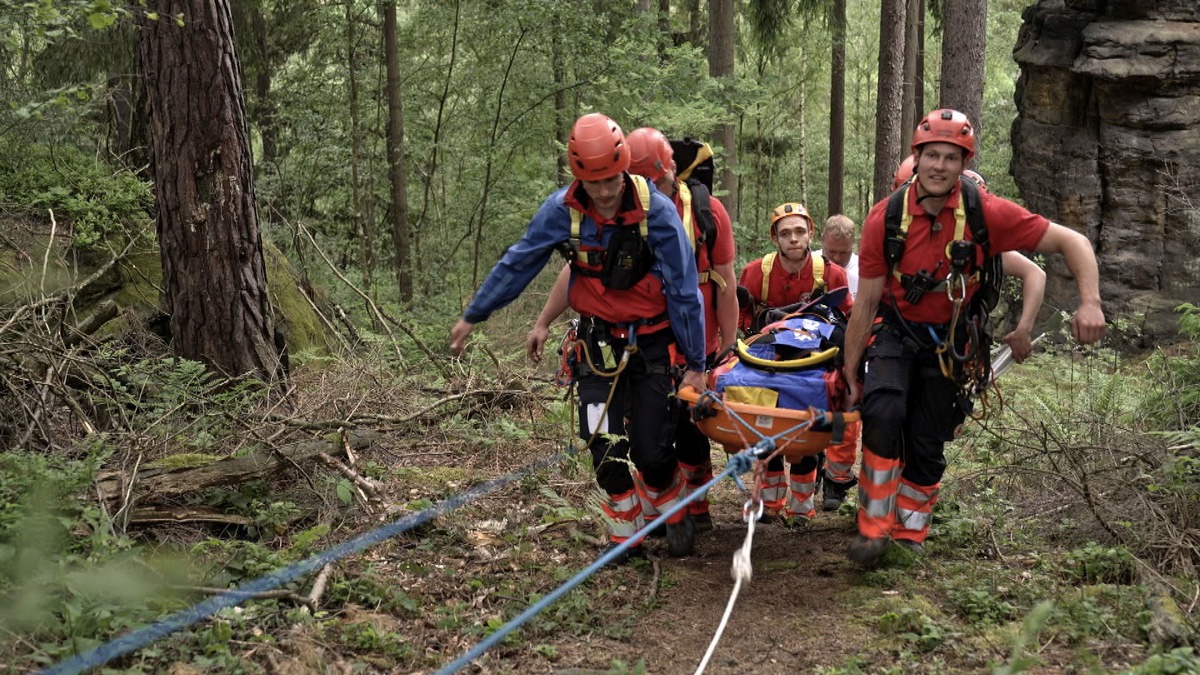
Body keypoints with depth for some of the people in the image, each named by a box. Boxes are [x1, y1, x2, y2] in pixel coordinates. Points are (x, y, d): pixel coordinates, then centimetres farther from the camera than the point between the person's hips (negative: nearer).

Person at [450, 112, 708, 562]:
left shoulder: (657, 211, -20)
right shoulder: (562, 210, -13)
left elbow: (683, 289, -14)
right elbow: (516, 265, 0)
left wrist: (695, 364, -10)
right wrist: (472, 317, 7)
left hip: (650, 343, -2)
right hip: (597, 343, 2)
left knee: (651, 450, -3)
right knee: (606, 448, -4)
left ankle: (675, 514, 27)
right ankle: (624, 534, 16)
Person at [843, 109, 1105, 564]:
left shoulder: (986, 213, -20)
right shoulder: (886, 218, -18)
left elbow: (1072, 242, -15)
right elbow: (866, 301, -11)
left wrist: (1090, 303, -30)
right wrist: (850, 371, -6)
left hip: (950, 341, 1)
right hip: (896, 332, -1)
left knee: (928, 445, 6)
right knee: (883, 414, -26)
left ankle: (909, 536, 28)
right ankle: (874, 528, -13)